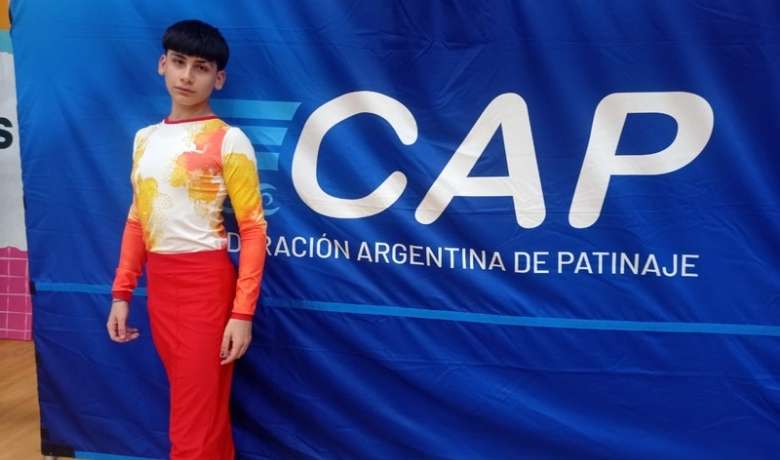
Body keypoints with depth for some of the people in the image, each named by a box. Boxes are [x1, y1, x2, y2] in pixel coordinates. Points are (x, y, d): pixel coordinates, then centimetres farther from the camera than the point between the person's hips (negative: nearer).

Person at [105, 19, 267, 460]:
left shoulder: (228, 140, -8)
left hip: (206, 283, -6)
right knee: (201, 409, 19)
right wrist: (122, 294, 12)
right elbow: (138, 219, 16)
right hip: (159, 284, 6)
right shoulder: (145, 138, 11)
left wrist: (242, 312, -18)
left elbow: (253, 228, -12)